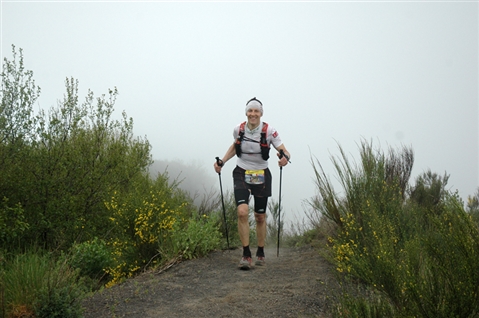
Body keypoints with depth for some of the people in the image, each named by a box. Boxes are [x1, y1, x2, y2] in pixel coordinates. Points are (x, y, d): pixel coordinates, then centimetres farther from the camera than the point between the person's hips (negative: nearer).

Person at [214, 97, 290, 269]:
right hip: (241, 174, 1)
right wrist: (222, 162, 5)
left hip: (261, 176, -1)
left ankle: (260, 253, 30)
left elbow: (284, 151, -13)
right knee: (242, 212, -20)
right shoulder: (238, 129, -6)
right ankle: (246, 254, -10)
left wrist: (285, 158, -36)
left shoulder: (269, 131, -14)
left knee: (260, 217, 10)